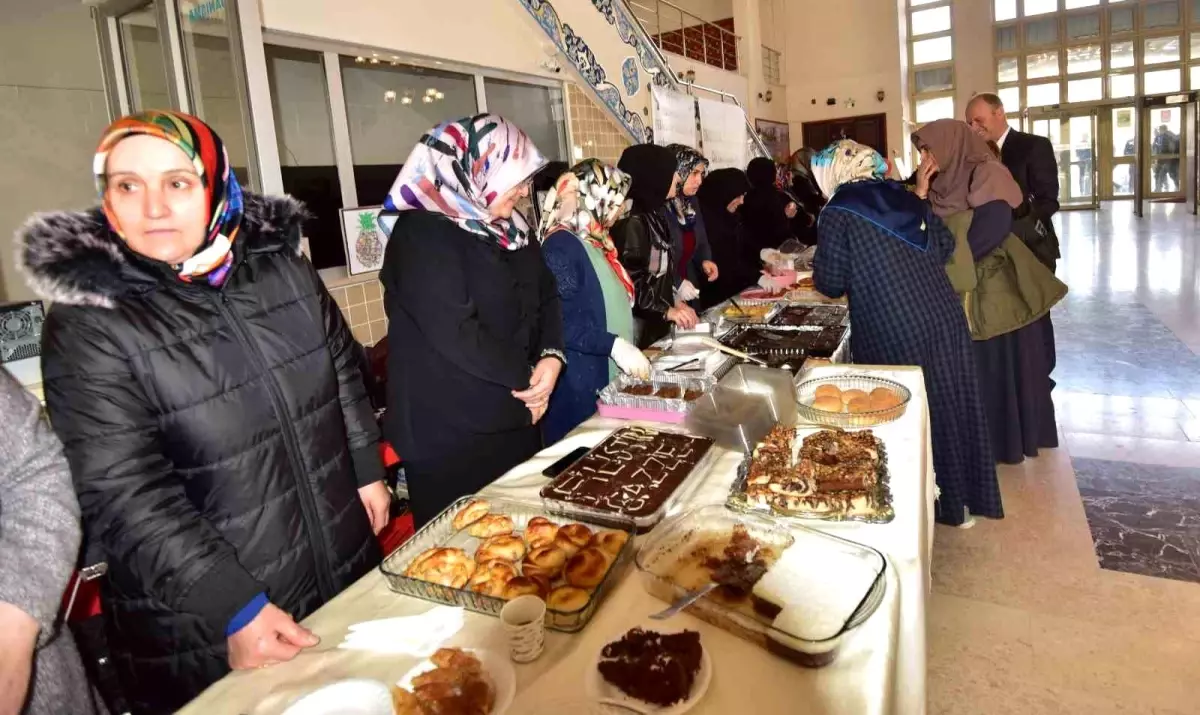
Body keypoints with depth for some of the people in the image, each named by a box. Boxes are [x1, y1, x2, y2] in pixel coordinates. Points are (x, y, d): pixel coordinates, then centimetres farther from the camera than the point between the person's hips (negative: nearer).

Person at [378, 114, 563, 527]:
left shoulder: (510, 228, 9)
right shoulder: (423, 234, -18)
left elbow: (547, 295, 10)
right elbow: (457, 335, -25)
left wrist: (552, 356, -9)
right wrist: (529, 376, -14)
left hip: (515, 419, 8)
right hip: (450, 434, -8)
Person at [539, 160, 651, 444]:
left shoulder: (595, 242, 12)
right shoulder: (561, 245, -17)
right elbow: (557, 321, -25)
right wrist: (615, 345, -28)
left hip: (608, 377, 9)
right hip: (579, 385, -9)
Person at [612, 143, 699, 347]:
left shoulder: (655, 217, 9)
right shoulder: (633, 222, -18)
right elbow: (629, 282, -20)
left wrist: (676, 302, 7)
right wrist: (667, 311, -18)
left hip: (659, 324, 9)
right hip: (641, 327, -9)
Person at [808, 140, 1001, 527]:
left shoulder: (837, 214, -7)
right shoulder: (905, 197, 11)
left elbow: (831, 283, -7)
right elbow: (946, 245, 17)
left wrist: (821, 264, 13)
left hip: (895, 334, -6)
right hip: (944, 319, 6)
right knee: (949, 403, 16)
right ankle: (961, 499, 30)